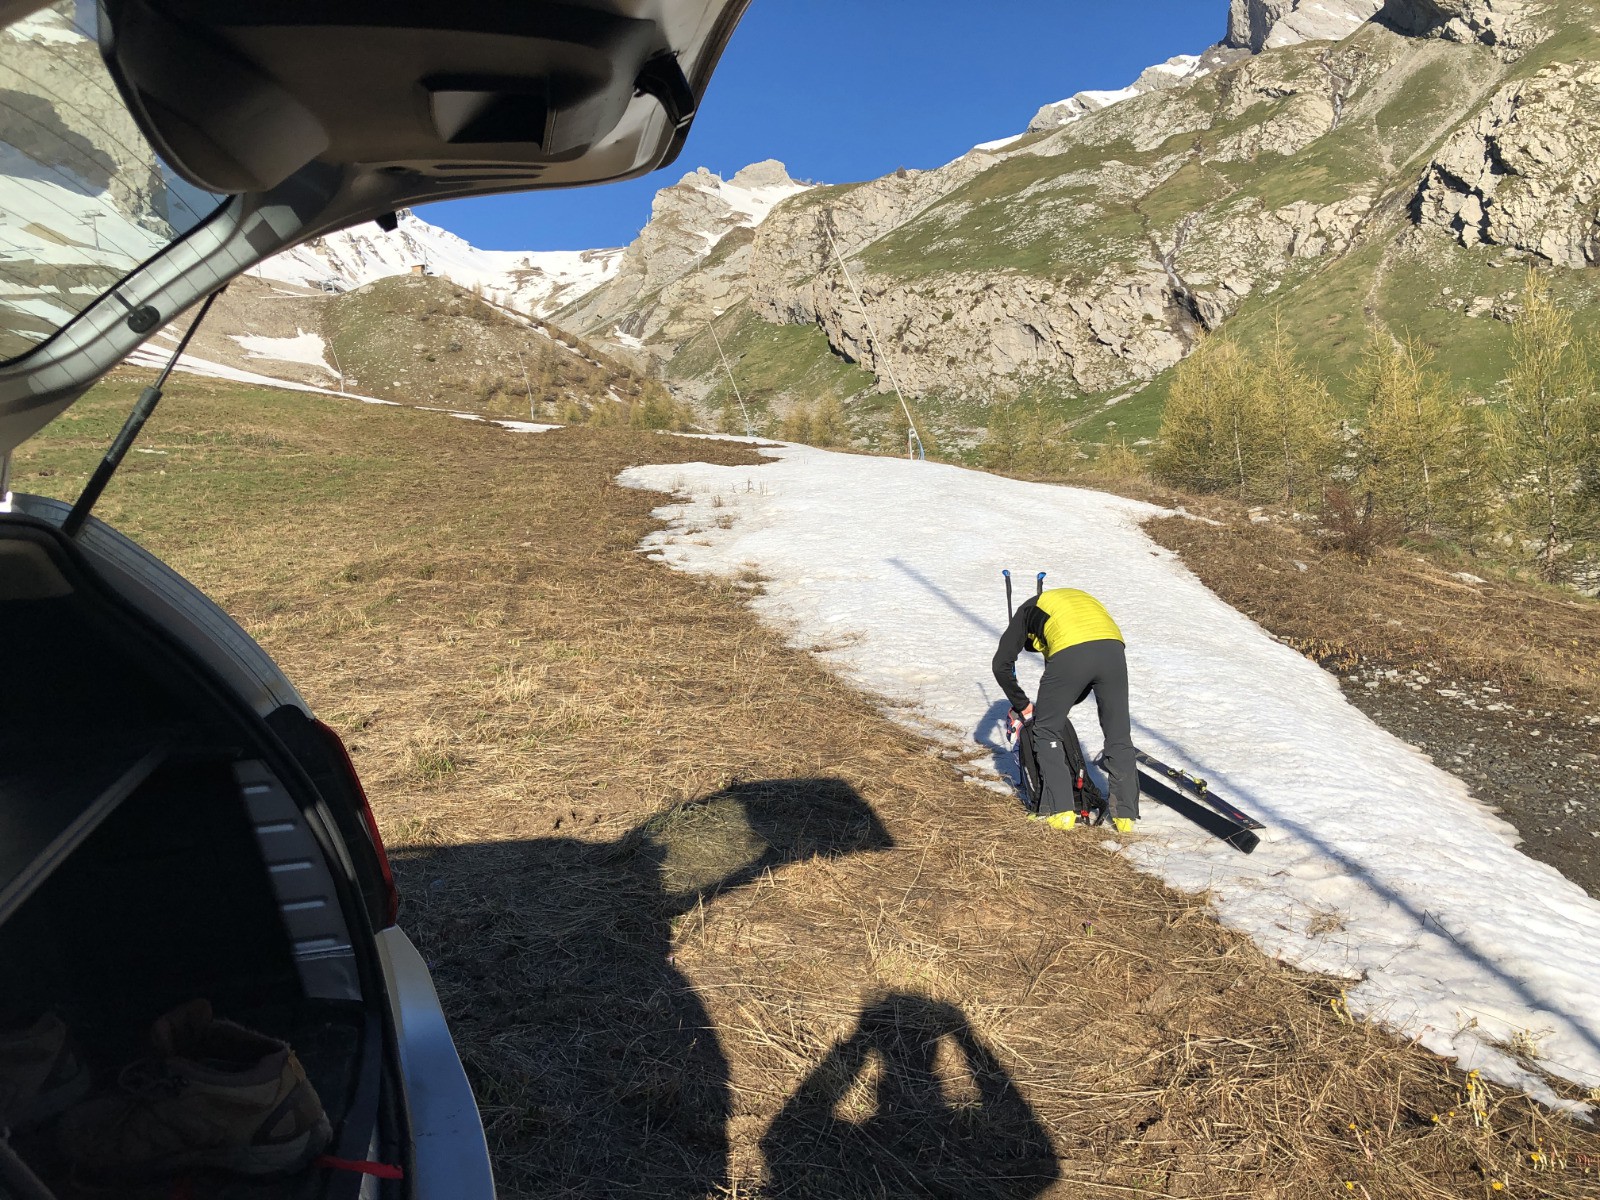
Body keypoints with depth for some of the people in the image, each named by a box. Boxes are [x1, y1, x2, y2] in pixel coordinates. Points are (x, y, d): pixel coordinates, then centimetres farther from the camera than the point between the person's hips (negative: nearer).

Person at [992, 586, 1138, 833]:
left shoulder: (1029, 609, 31)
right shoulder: (1081, 598, 42)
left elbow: (1001, 665, 23)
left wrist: (1023, 706, 34)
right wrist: (1065, 703, 43)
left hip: (1070, 654, -4)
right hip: (1113, 648, 4)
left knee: (1047, 732, 15)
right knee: (1119, 738, 16)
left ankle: (1061, 811, 11)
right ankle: (1125, 816, 19)